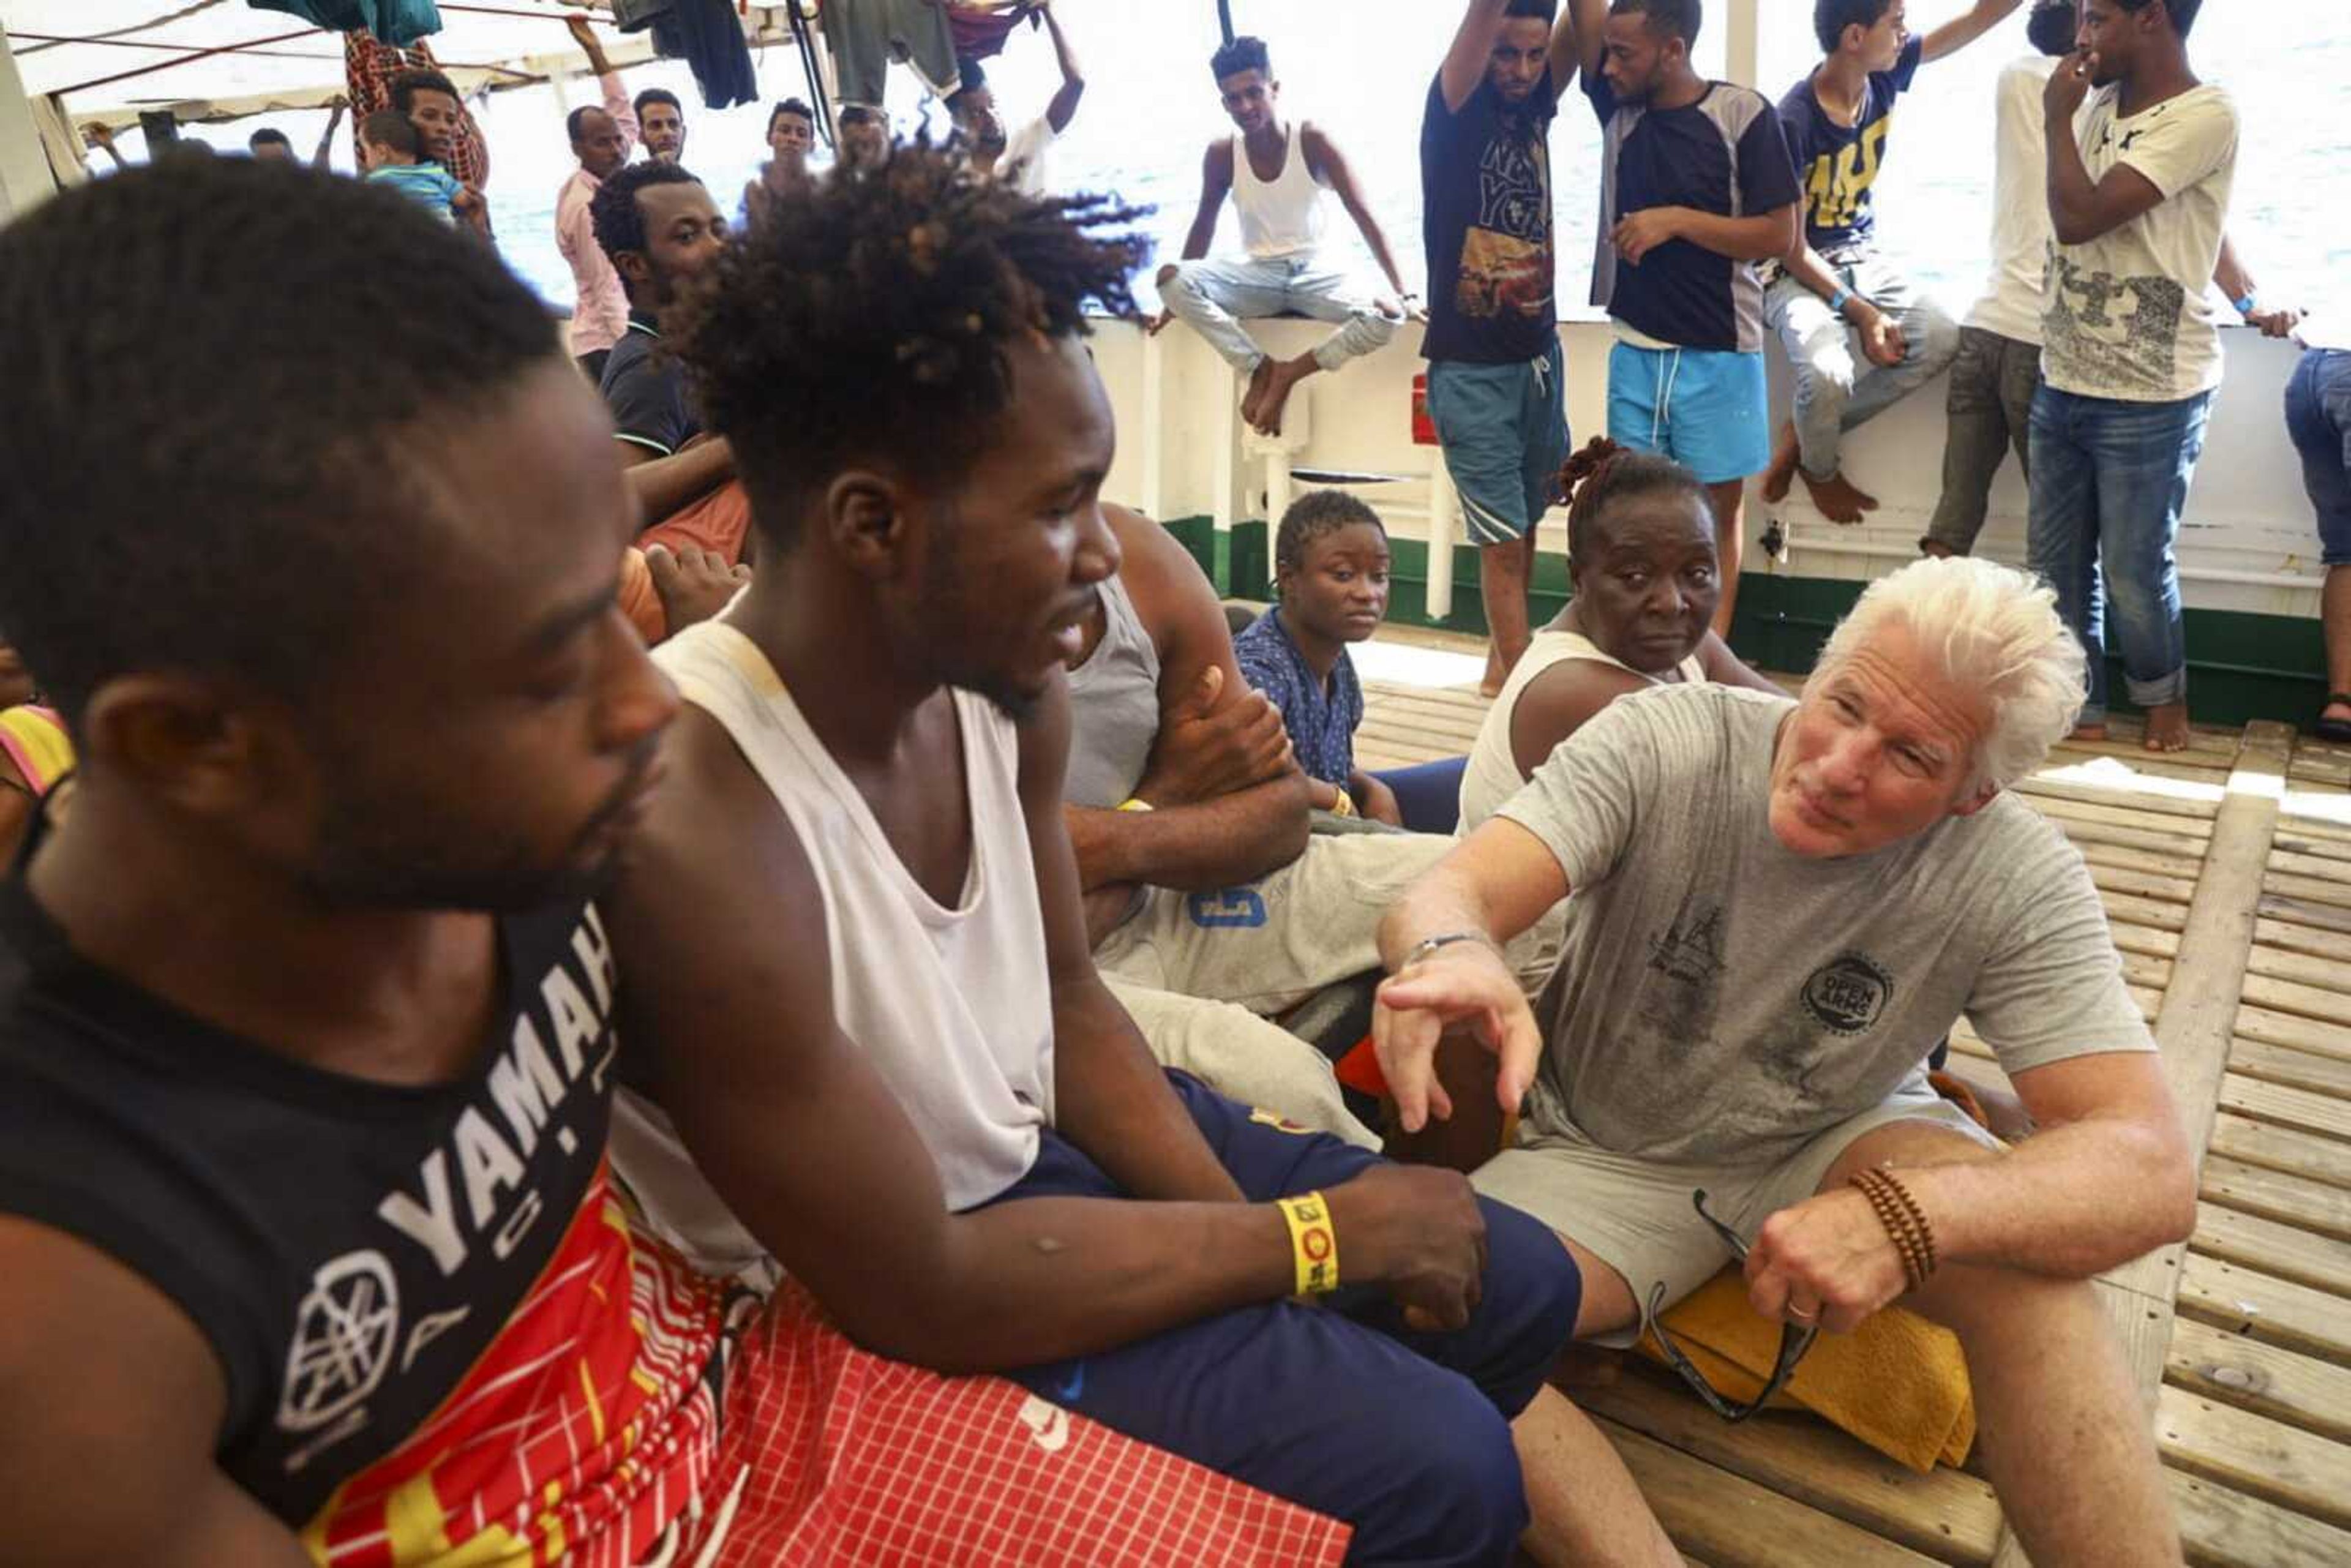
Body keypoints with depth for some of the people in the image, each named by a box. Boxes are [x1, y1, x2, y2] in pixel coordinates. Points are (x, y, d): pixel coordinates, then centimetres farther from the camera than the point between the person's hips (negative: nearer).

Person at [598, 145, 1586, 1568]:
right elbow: (920, 1287, -27)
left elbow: (1068, 1005, 3)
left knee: (1516, 1288, 10)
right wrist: (1319, 1234, -18)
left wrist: (1252, 1232, -10)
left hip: (1038, 1135, 7)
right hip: (879, 1314, -6)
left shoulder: (1007, 683, -11)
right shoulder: (694, 827, -35)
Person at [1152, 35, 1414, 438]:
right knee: (1171, 278, -27)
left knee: (1389, 316, -31)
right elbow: (1204, 225, 7)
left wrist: (1401, 291, -18)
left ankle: (1289, 373, -13)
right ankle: (1260, 368, -17)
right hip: (1257, 273, 2)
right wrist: (1175, 301, 8)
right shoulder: (1222, 153, -5)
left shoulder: (1313, 140, -10)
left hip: (1314, 271, -1)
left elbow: (1363, 215, -11)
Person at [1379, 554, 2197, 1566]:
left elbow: (2150, 1174, -26)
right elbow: (1442, 898, -31)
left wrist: (1906, 1211, -46)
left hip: (1834, 1149, 1)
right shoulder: (1661, 742, -23)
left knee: (2026, 1255, -31)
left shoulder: (2016, 879, -20)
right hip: (1603, 1157, 0)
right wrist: (1454, 951, -58)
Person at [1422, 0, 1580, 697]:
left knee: (1524, 524, 13)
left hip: (1539, 354, 6)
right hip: (1472, 366, -6)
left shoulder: (1535, 105, 7)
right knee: (1503, 539, -4)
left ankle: (1501, 664, 27)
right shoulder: (1453, 111, -7)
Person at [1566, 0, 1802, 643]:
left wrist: (1677, 220, -14)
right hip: (1634, 348, 4)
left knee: (1720, 503, 6)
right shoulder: (1618, 106, 4)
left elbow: (1779, 235, -8)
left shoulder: (1743, 113, -7)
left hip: (1718, 352, -3)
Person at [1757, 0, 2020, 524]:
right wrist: (1858, 310, -23)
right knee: (1828, 374, -34)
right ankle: (1820, 470, 2)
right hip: (1798, 272, -7)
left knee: (1942, 341, -17)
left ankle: (1805, 430, -1)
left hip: (1862, 257, 7)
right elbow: (1791, 246, -20)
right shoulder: (1794, 122, -22)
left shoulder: (1887, 73, -4)